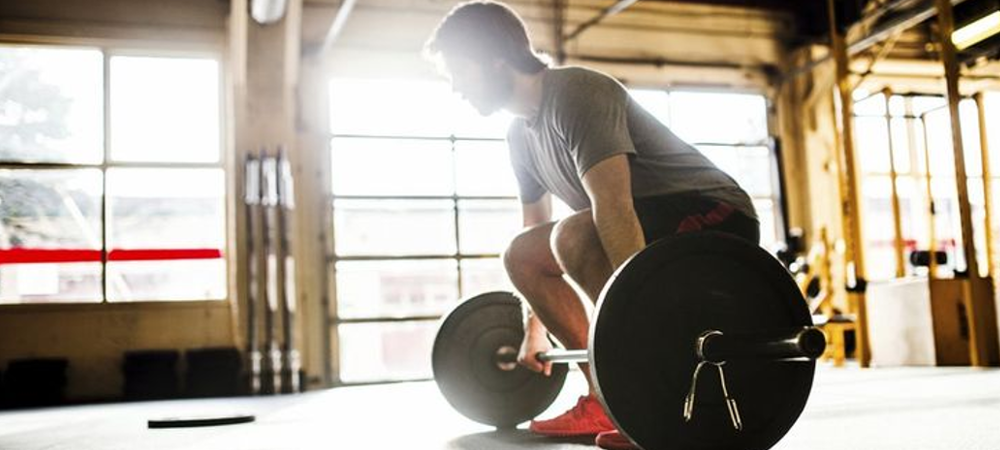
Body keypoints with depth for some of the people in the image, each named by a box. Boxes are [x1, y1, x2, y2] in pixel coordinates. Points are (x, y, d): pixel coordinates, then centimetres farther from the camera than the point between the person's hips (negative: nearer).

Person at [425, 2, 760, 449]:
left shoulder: (576, 94, -22)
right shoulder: (522, 133, 8)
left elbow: (614, 209, -34)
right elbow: (534, 229, 16)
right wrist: (535, 330, 17)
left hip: (717, 217, -9)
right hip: (656, 220, 9)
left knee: (575, 236, -33)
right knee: (521, 255, 6)